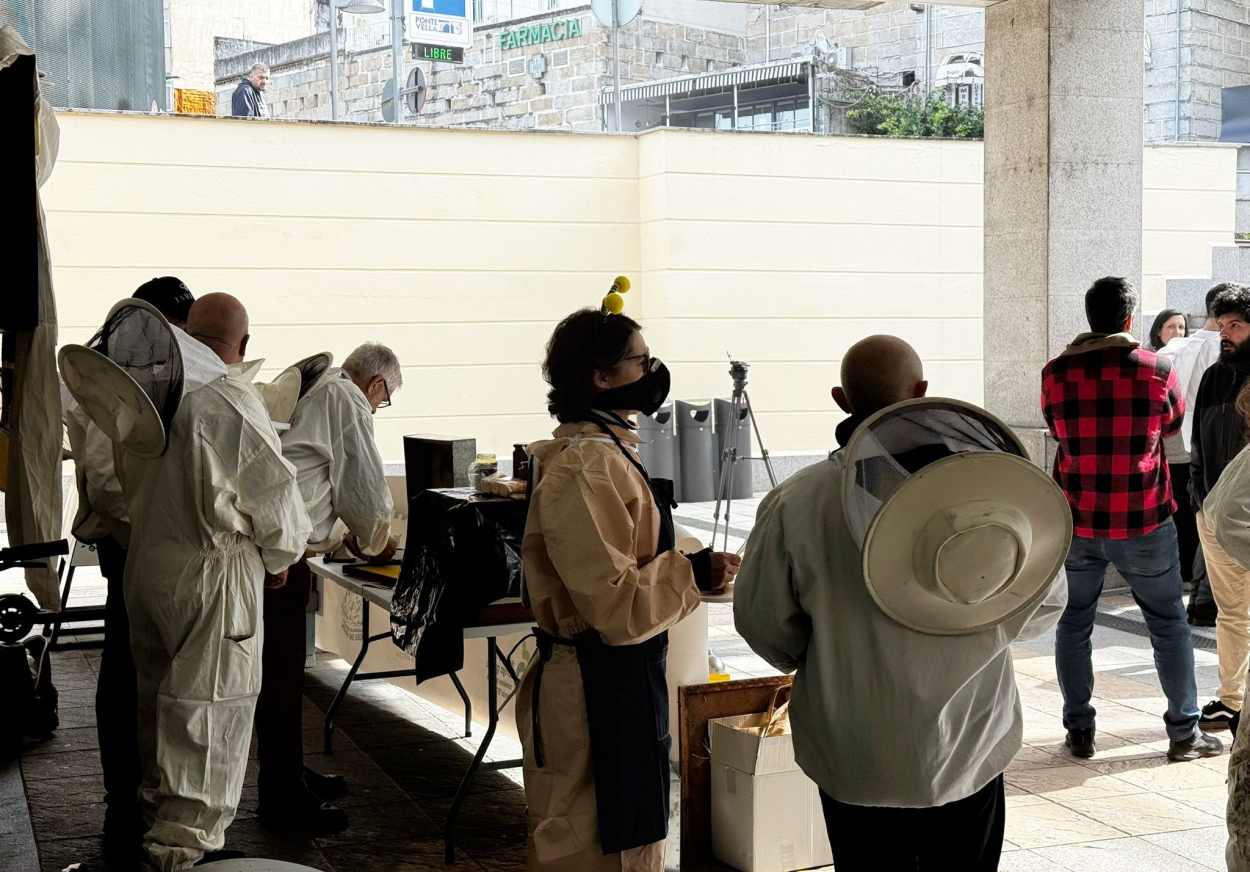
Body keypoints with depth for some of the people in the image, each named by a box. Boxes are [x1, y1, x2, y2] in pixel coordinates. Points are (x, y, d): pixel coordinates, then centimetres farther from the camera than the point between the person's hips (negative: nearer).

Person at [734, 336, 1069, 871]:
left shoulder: (796, 501, -15)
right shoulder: (988, 481, -14)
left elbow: (763, 622, -4)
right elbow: (1044, 603, -2)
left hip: (853, 761, 0)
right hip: (970, 750, 1)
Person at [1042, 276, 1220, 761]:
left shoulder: (1057, 373, -6)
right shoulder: (1156, 370, -9)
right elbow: (1174, 425, 9)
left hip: (1078, 521, 2)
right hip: (1144, 521, -1)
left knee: (1075, 621, 14)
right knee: (1168, 623, 11)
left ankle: (1079, 730, 14)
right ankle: (1184, 731, 14)